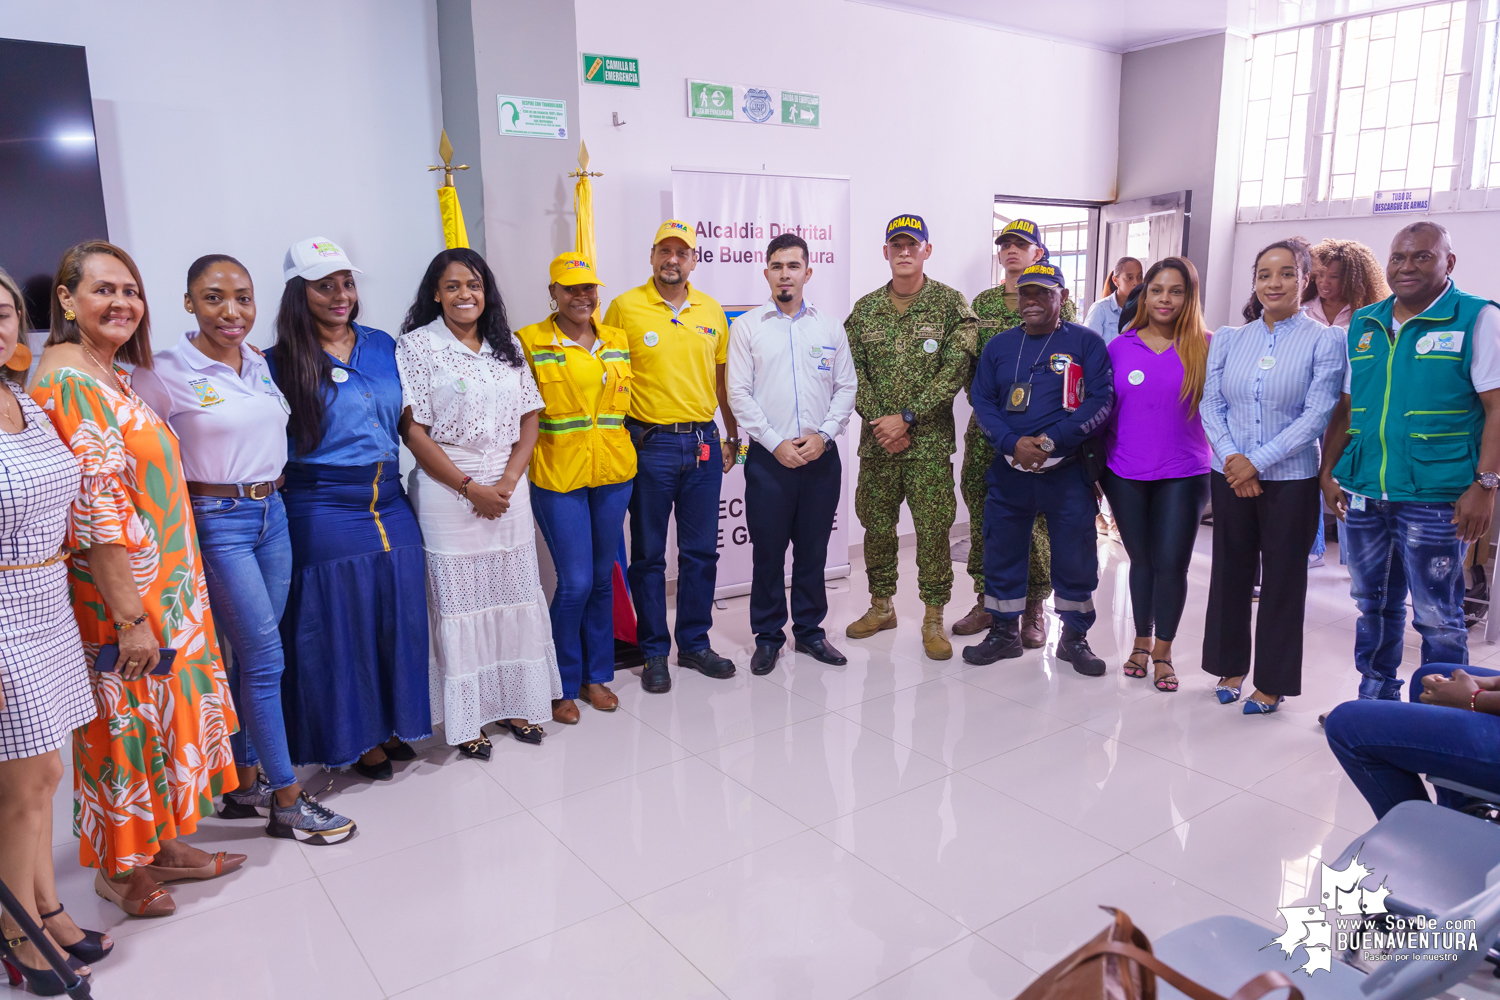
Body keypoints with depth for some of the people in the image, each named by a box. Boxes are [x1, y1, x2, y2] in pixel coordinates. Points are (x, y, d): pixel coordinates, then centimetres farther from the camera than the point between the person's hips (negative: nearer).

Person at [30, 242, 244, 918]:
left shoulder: (110, 374, 12)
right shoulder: (68, 379, -18)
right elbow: (93, 509, -22)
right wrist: (130, 617, -21)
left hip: (165, 584, 9)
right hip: (118, 590, -9)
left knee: (160, 706, 17)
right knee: (125, 718, 6)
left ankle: (161, 843, 32)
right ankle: (119, 866, 25)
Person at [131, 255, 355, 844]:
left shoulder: (260, 364, 9)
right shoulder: (165, 372, -10)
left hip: (272, 514, 6)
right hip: (217, 522, -6)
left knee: (251, 657, 12)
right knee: (265, 656, -6)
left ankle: (244, 783, 26)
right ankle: (287, 802, 6)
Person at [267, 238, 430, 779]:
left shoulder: (382, 346, 9)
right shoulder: (281, 362, -6)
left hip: (391, 506, 5)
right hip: (324, 515, -5)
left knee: (396, 615, 11)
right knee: (339, 623, 5)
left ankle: (389, 725, 29)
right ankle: (352, 738, 23)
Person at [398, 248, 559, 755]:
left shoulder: (507, 346, 11)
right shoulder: (417, 345, -3)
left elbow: (529, 419, 9)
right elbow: (413, 430, -9)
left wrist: (508, 481, -5)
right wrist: (471, 488, -11)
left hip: (509, 490, 4)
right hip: (446, 492, -4)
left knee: (513, 595, 9)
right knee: (458, 599, 1)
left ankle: (516, 703, 23)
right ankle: (465, 718, 13)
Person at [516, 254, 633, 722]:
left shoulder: (618, 340, 11)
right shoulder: (530, 342, -3)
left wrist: (628, 447, 13)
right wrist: (523, 464, -8)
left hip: (613, 472, 5)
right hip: (558, 475, -4)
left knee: (602, 577, 12)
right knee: (575, 582, -4)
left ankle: (596, 675, 27)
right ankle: (563, 685, 15)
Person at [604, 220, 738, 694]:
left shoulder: (712, 311, 9)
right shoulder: (625, 307, -3)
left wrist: (732, 435, 17)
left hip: (702, 443, 4)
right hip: (649, 445, -4)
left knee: (701, 551, 10)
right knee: (648, 555, 5)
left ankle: (695, 643, 24)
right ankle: (654, 652, 17)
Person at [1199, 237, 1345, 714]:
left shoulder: (1324, 340, -4)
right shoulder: (1229, 339, 7)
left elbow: (1317, 414, -11)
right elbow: (1210, 404, 3)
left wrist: (1258, 461, -16)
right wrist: (1232, 458, -11)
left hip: (1290, 478, -3)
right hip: (1230, 476, 3)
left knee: (1283, 580, 5)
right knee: (1230, 572, 11)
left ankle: (1272, 682, 18)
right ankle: (1230, 666, 27)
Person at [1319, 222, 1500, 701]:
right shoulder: (1363, 324, 11)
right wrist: (1327, 472, 9)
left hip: (1434, 499, -5)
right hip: (1362, 494, 5)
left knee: (1438, 616, 2)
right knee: (1374, 605, 16)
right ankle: (1375, 700, 31)